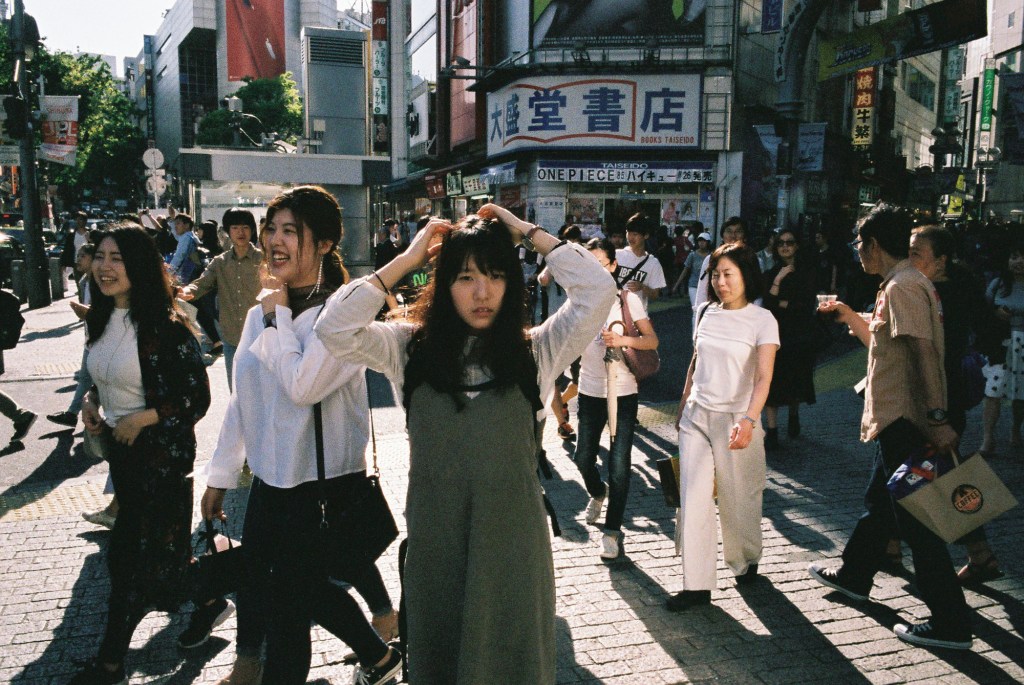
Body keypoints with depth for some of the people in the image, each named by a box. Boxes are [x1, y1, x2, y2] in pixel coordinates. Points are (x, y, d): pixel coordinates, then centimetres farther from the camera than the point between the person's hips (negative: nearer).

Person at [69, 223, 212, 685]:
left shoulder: (165, 326, -21)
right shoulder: (102, 318, 2)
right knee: (160, 542, 20)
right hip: (119, 448, 8)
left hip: (161, 452, -8)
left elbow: (197, 399, -19)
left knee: (129, 554, 1)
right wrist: (90, 402, 0)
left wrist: (141, 419, -21)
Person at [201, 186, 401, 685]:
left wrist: (279, 318, -16)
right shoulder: (261, 312, 6)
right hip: (270, 479, 7)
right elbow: (241, 401, 12)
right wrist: (220, 474, 15)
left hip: (323, 486, -7)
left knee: (289, 601, 4)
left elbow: (303, 385, -28)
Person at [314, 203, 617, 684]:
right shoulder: (410, 347, 0)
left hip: (512, 539, 0)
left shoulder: (535, 351, -2)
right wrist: (407, 259, -9)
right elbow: (334, 328, -12)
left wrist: (528, 233, -7)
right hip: (434, 541, 1)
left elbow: (598, 290, -13)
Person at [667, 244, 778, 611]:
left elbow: (763, 377, -18)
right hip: (696, 416, 4)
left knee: (738, 500, 8)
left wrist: (748, 420, -32)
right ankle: (696, 584, 5)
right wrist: (683, 406, 18)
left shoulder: (762, 320, -8)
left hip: (736, 420, -4)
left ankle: (745, 562, 35)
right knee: (693, 499, -2)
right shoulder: (705, 312, 7)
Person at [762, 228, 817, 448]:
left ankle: (794, 416, 40)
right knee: (772, 382, -7)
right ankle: (771, 431, -5)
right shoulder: (771, 274, 3)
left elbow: (808, 306, -7)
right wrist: (778, 281, -18)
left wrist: (781, 304, -6)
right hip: (776, 335, 0)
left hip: (800, 337, 0)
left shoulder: (807, 273, 0)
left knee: (796, 381, 13)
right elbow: (767, 304, -9)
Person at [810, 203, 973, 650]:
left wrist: (937, 419, -29)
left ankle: (951, 624, 5)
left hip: (906, 422, -11)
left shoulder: (902, 286, -17)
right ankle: (854, 576, 41)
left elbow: (924, 354, -25)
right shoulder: (904, 283, 15)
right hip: (898, 418, 11)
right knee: (878, 502, 23)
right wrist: (850, 317, 21)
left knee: (915, 519, -4)